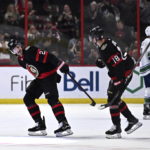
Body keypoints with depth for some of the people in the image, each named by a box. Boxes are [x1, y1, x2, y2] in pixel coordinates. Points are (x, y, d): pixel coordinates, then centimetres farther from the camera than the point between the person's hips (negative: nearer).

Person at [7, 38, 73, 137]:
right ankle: (40, 125, 10)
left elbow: (48, 57, -25)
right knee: (28, 98, 7)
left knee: (52, 98, -22)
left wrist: (61, 64, -33)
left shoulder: (31, 51, -18)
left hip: (49, 76, -10)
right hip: (39, 79, 10)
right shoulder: (21, 60, 10)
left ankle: (65, 125, -28)